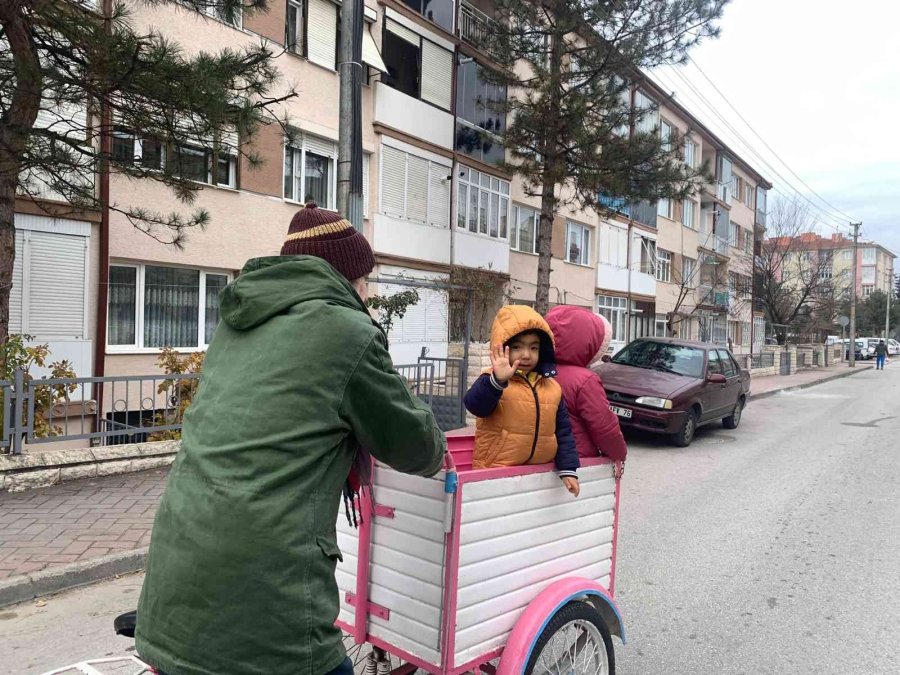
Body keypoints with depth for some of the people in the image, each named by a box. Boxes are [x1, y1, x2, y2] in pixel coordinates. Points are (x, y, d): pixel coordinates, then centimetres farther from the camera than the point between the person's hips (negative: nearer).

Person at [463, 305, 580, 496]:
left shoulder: (552, 387, 8)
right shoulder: (493, 380, -8)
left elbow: (563, 431, 11)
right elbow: (475, 405, -28)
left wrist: (568, 469, 2)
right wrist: (497, 381, -44)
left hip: (541, 473, 5)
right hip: (497, 473, -5)